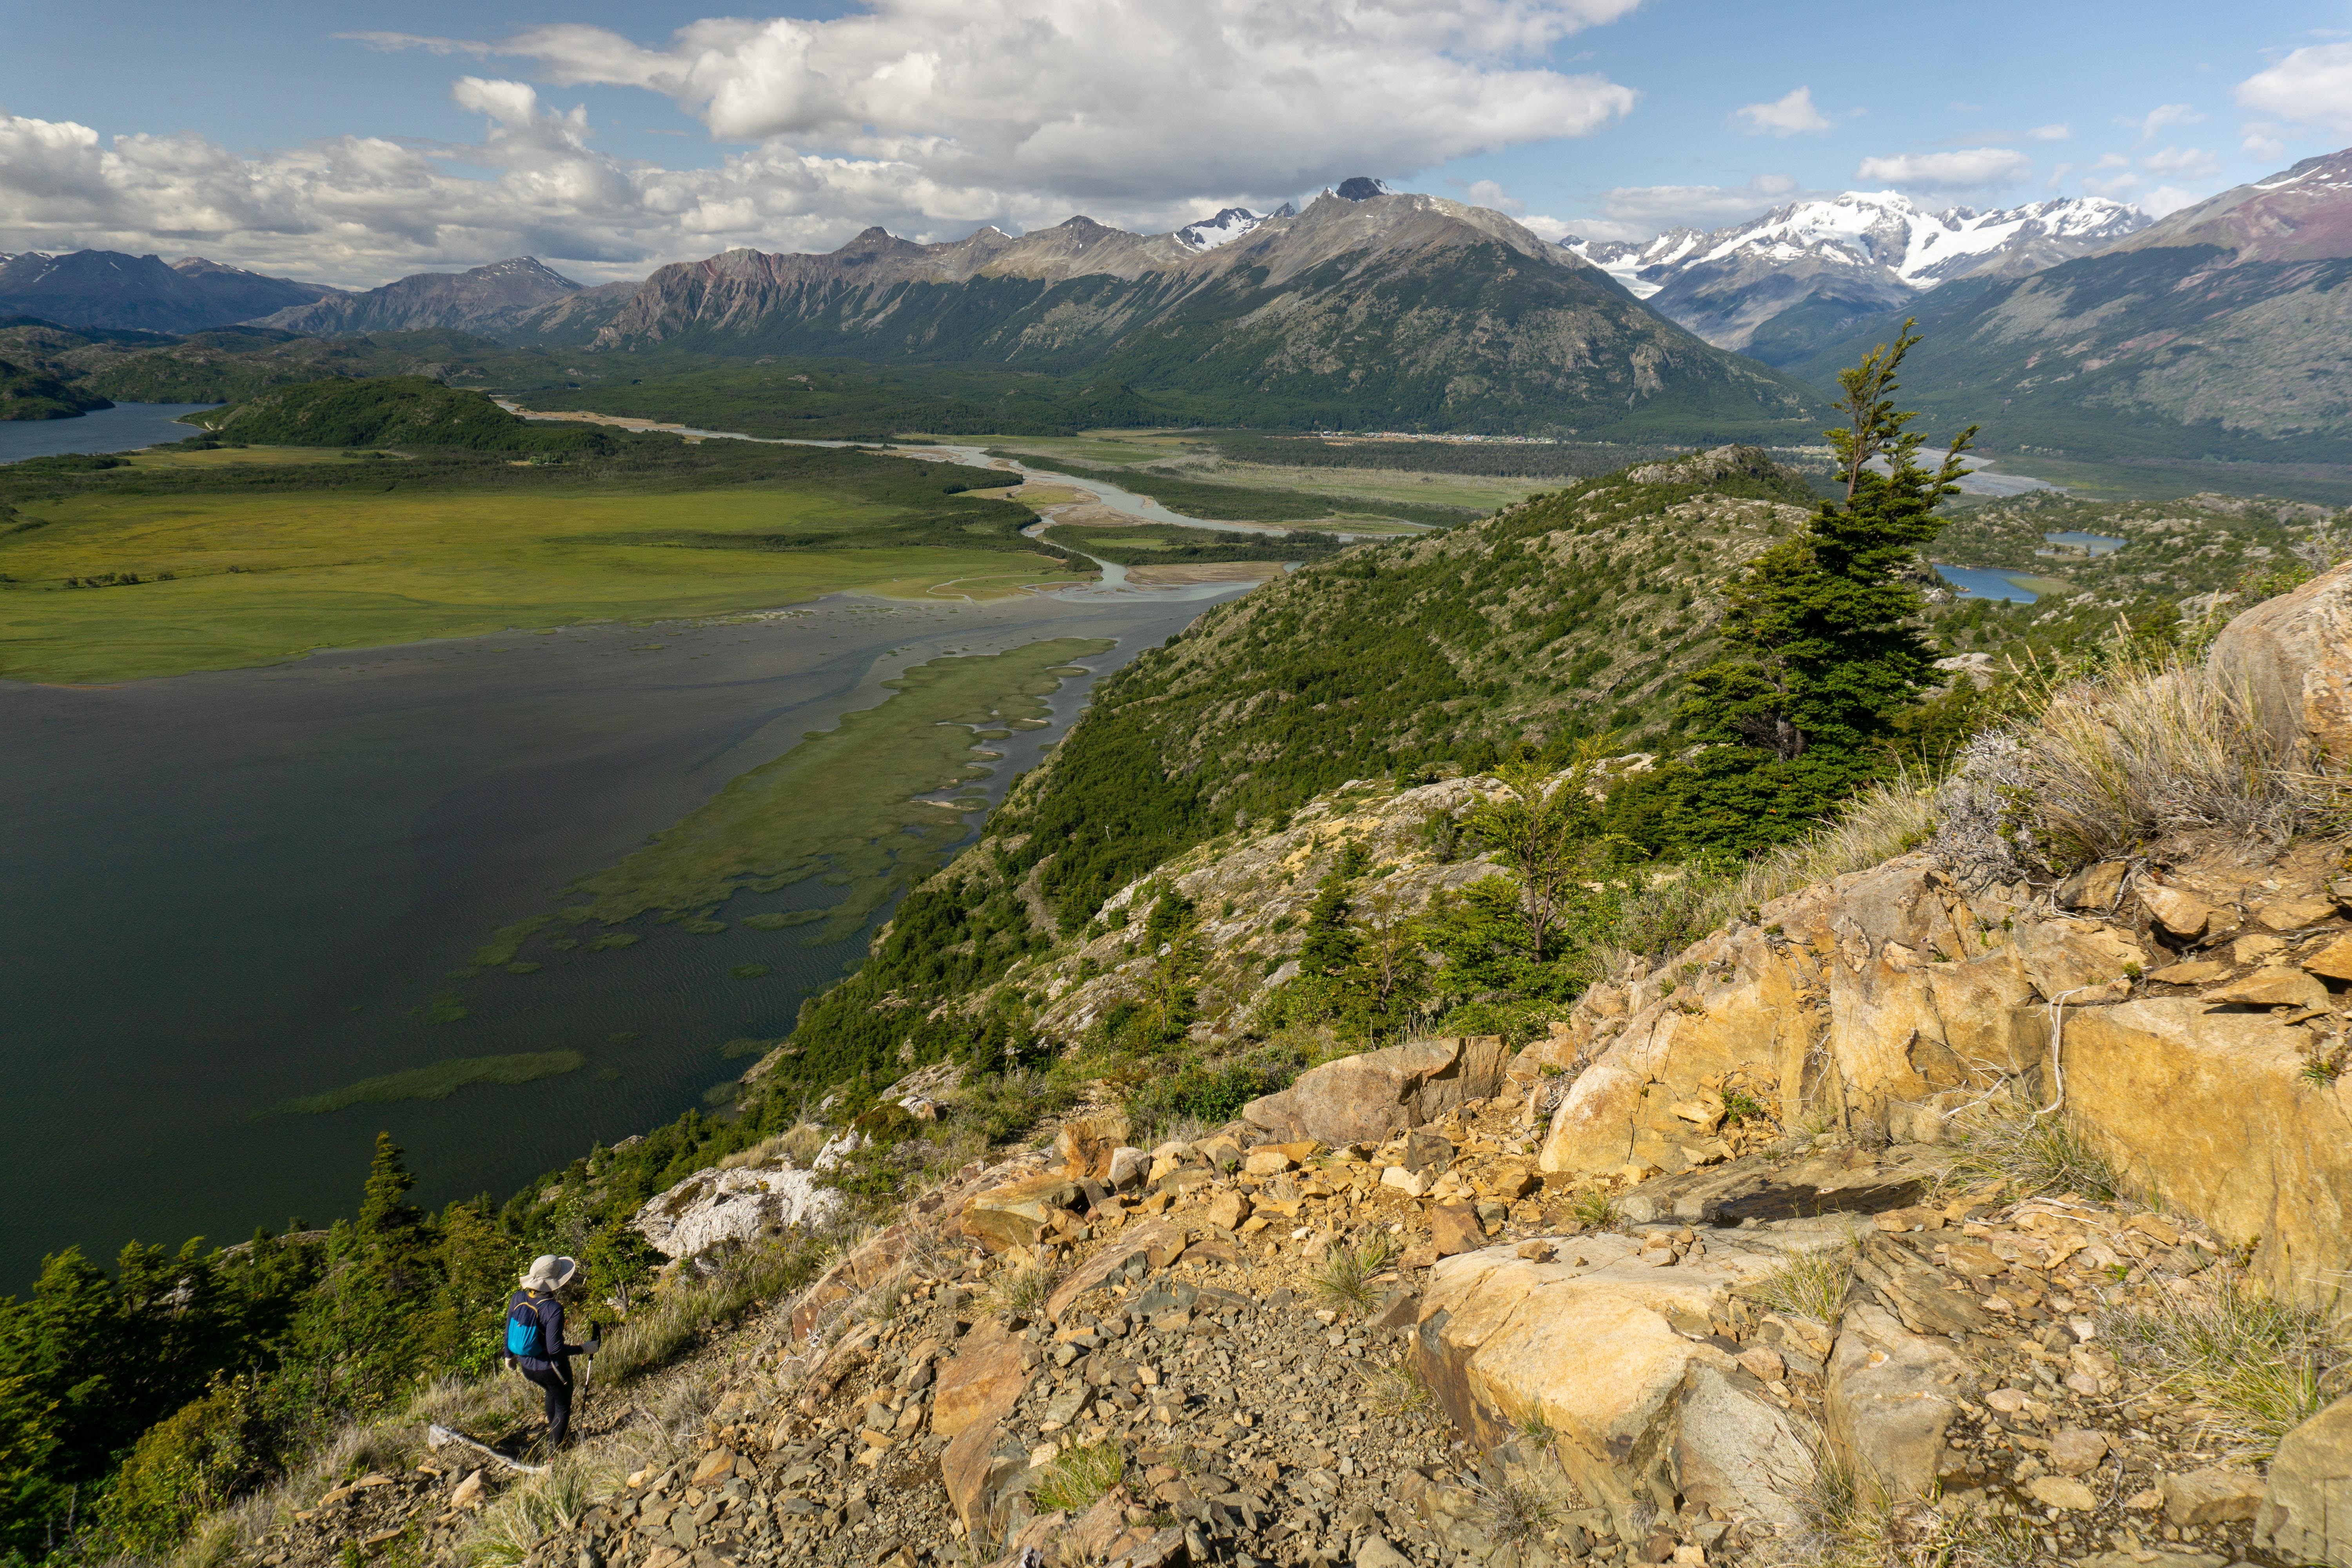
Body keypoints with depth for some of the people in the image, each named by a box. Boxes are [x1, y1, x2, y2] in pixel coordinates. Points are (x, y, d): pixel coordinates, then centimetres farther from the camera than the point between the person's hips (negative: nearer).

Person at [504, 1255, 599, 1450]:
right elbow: (555, 1348, -28)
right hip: (551, 1369, -7)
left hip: (526, 1366, 7)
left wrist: (509, 1356, 18)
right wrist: (584, 1349, -15)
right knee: (563, 1407, 21)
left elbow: (509, 1331, 1)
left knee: (553, 1391, 36)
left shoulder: (517, 1299, -13)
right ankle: (553, 1452, 32)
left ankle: (554, 1432, 56)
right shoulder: (553, 1309, -31)